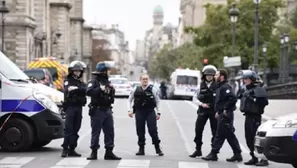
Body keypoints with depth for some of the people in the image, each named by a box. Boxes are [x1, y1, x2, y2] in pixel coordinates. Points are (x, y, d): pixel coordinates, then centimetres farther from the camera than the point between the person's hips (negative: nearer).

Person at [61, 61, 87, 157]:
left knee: (75, 129, 5)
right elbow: (67, 91, -16)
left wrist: (75, 89, -17)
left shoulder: (82, 83, 18)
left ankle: (72, 149, 9)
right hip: (70, 107, -5)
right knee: (68, 129, -9)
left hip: (79, 107, 5)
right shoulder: (67, 82, 4)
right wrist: (79, 90, -16)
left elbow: (86, 90, -5)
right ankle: (65, 149, -6)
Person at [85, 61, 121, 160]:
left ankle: (109, 152, 13)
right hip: (97, 111, -7)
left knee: (110, 132, 6)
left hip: (107, 110, 7)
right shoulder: (94, 82, -6)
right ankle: (94, 152, 6)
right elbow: (89, 92, -24)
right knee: (95, 132, -1)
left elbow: (112, 97, 26)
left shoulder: (107, 82, 17)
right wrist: (100, 89, -29)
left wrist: (111, 90, 6)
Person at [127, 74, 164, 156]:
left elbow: (157, 101, 5)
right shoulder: (136, 90, 5)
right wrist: (129, 110, 2)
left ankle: (158, 148, 6)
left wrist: (158, 112, 1)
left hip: (150, 112, -2)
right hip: (139, 112, 2)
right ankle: (141, 149, 16)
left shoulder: (152, 89, -1)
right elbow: (129, 100, 14)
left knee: (153, 130, -5)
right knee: (140, 131, 5)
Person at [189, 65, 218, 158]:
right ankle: (198, 150, 12)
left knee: (215, 132, 2)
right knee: (198, 130, 0)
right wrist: (201, 104, -7)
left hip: (214, 112, -2)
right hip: (203, 111, 3)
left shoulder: (217, 86, -2)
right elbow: (195, 98, 10)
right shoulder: (201, 86, 6)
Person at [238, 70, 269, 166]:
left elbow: (264, 102, -21)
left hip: (255, 117, -9)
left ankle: (264, 159, -7)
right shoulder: (247, 90, 16)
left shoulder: (258, 89, -12)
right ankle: (254, 158, 20)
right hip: (248, 117, 9)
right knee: (249, 139, 11)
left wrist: (254, 99, -25)